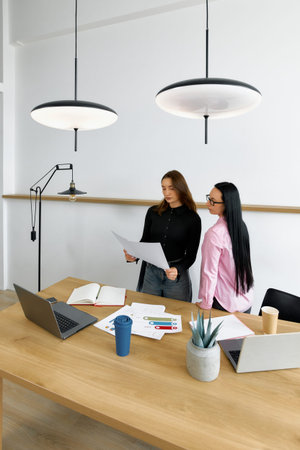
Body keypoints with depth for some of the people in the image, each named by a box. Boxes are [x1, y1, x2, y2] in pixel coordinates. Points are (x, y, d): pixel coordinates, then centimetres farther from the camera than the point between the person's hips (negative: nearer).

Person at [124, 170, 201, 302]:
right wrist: (133, 255, -11)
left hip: (176, 276, -2)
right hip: (150, 272, 2)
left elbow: (191, 255, -6)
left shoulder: (193, 218, -7)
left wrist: (177, 270, -23)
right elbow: (145, 241, 8)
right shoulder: (153, 212, 2)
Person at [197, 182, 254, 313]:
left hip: (226, 305, -7)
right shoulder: (240, 226, -1)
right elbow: (241, 264, 8)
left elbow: (209, 272, -20)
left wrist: (205, 304, -9)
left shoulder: (215, 233, -24)